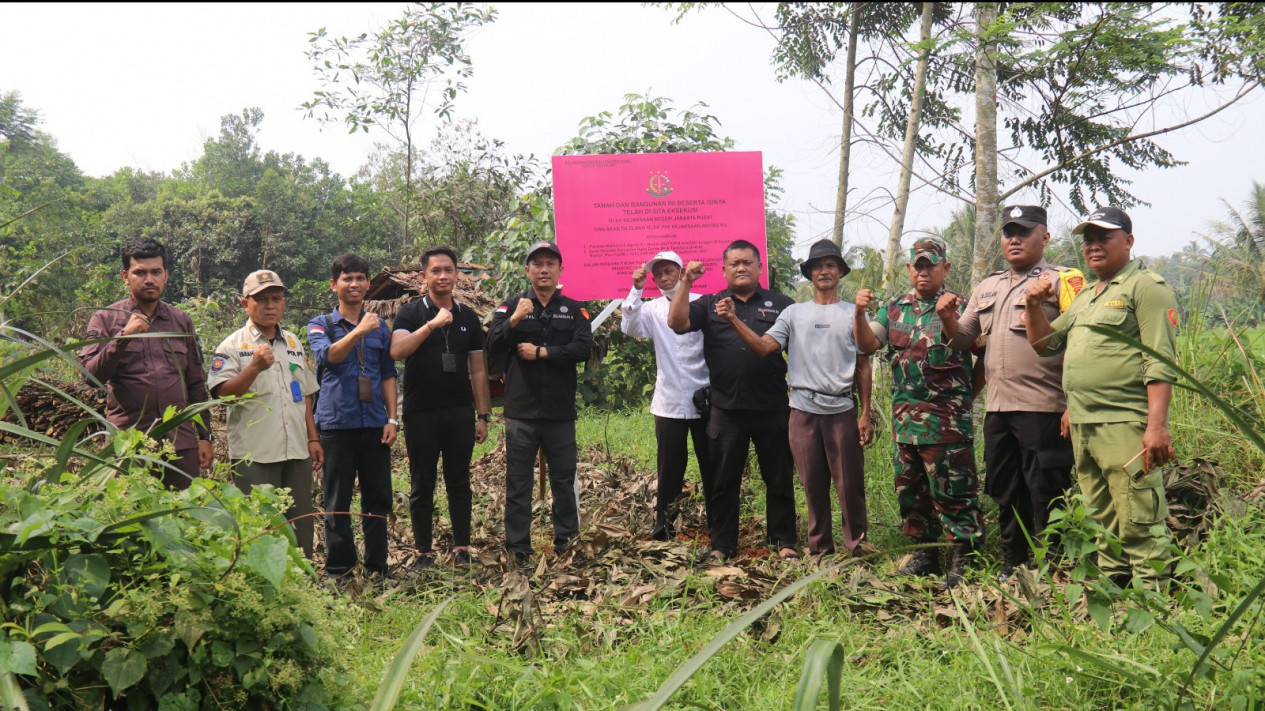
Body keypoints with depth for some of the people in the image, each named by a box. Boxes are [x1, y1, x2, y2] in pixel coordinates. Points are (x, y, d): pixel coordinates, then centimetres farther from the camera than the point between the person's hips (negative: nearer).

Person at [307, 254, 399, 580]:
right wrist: (358, 331, -28)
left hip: (374, 424, 3)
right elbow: (327, 356, -14)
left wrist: (392, 419, 5)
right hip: (338, 422, -3)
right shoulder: (321, 325, 6)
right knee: (338, 502, 1)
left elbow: (388, 374, 14)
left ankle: (377, 566, 16)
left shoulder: (379, 327, 15)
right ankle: (339, 570, 11)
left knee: (378, 498, 5)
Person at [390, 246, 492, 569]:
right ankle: (424, 551, 14)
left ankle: (461, 548, 14)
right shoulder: (412, 313, 0)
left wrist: (483, 415, 8)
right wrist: (431, 324, -27)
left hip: (460, 412, 2)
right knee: (422, 484, 5)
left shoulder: (468, 317, 10)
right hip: (421, 412, -2)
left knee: (459, 482, 6)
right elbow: (397, 351, -19)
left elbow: (478, 370, 12)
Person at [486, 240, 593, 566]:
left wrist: (541, 352, -12)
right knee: (518, 482, 4)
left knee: (564, 480, 8)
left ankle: (566, 542, 19)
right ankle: (517, 548, 11)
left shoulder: (574, 310, 7)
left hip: (561, 411, 1)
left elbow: (584, 348, -8)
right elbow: (493, 345, -8)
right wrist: (514, 320, -26)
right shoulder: (511, 306, 6)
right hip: (521, 411, 0)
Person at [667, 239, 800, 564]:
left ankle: (784, 541, 19)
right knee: (722, 481, 7)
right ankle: (722, 544, 18)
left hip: (772, 409, 0)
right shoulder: (710, 305, 10)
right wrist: (686, 284, -11)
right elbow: (677, 323, -4)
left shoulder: (781, 305, 9)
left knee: (779, 479, 7)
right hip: (726, 410, 1)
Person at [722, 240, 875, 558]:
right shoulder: (793, 313, 11)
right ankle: (819, 545, 18)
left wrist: (866, 414, 0)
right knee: (813, 483, 8)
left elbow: (863, 367, 6)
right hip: (803, 409, 2)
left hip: (842, 409, -1)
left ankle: (857, 541, 14)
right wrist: (734, 320, -14)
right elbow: (764, 347, -2)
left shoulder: (853, 314, 7)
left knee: (850, 481, -1)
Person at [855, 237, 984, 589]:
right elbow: (868, 344, 4)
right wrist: (859, 313, -11)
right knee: (910, 488, 12)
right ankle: (924, 552, 23)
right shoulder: (895, 307, 13)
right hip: (905, 414, 6)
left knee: (952, 488, -6)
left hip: (946, 416, -6)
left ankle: (966, 557, 2)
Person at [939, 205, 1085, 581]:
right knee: (1005, 495, 14)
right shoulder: (988, 287, 18)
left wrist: (1075, 407, -18)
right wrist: (947, 318, -1)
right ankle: (1012, 568, 27)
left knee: (1045, 498, -2)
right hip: (997, 408, 7)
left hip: (1043, 409, -6)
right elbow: (963, 338, 22)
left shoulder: (1063, 280, -2)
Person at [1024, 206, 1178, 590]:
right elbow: (1045, 343, 26)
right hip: (1082, 426, 8)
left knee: (1139, 526, -8)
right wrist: (1034, 306, 9)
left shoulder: (1147, 287, -4)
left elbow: (1160, 364, -12)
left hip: (1125, 425, -8)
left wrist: (1157, 426, -21)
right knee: (1103, 525, 14)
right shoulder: (1084, 296, 22)